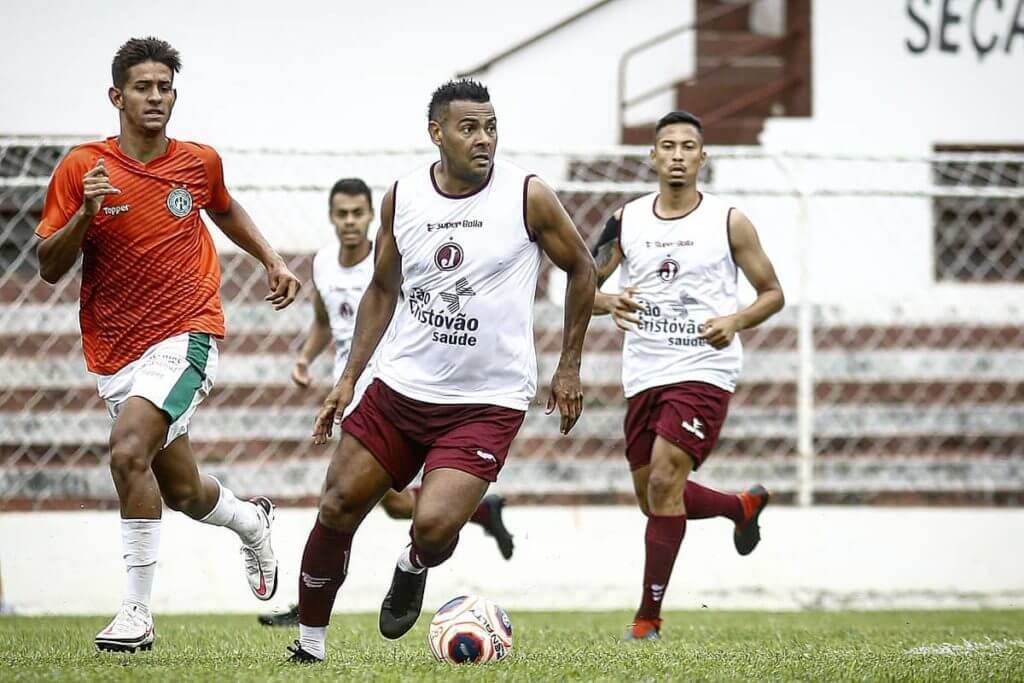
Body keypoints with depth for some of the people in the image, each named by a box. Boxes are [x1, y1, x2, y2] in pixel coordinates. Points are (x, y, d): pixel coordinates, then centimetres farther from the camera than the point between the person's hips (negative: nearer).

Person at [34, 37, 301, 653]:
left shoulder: (199, 162, 3)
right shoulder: (83, 167, -3)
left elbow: (225, 210, 27)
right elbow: (50, 268, -4)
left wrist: (273, 261, 18)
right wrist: (85, 213, -20)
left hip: (185, 335, -2)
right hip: (114, 353, 2)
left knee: (129, 451, -26)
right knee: (182, 491, 13)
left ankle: (137, 613, -21)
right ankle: (252, 521, 49)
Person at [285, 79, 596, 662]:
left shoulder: (528, 195, -9)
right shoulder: (403, 197, 1)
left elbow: (580, 268, 6)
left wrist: (569, 366, 6)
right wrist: (349, 378, 8)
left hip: (488, 401, -3)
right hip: (402, 388, 4)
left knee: (434, 526, -20)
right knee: (337, 509, 0)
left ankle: (414, 569, 18)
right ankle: (310, 645, 18)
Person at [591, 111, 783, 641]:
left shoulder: (729, 222, -2)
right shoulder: (626, 221, 6)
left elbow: (773, 293, 4)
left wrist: (735, 322, -15)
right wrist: (608, 303, -13)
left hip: (704, 370, -5)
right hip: (644, 374, 5)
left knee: (664, 483, -18)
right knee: (654, 498, 12)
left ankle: (649, 615, -9)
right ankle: (744, 506, 42)